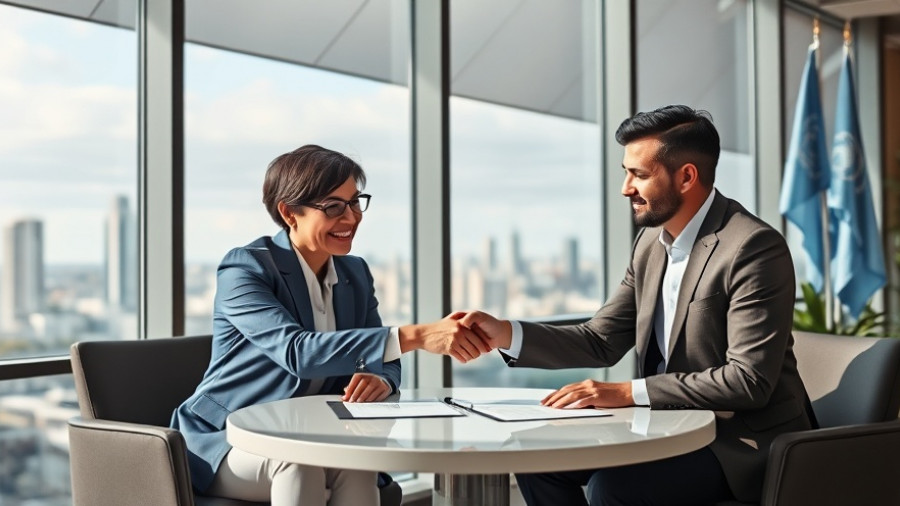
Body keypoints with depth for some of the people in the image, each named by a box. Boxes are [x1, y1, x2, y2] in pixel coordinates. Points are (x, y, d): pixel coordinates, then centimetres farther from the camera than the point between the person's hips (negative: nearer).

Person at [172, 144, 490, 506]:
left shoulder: (356, 275, 6)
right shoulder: (243, 269, -15)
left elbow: (383, 362, 4)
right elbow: (297, 351, -31)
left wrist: (380, 380, -24)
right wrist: (415, 336, -40)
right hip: (228, 441, -4)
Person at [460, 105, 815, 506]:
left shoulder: (754, 248, -20)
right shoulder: (651, 240, 5)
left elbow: (748, 381, -24)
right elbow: (601, 341, 7)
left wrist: (629, 392, -25)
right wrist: (506, 334, -7)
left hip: (743, 440, -8)